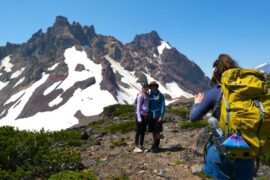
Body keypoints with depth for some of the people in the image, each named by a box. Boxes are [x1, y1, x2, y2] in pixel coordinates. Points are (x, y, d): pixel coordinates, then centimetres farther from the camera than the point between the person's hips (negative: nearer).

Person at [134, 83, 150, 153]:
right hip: (140, 115, -8)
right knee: (139, 131, -2)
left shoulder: (147, 95, 13)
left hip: (146, 115, 8)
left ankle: (141, 146, 19)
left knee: (143, 131, 11)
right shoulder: (140, 95, -10)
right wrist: (139, 117, -17)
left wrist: (148, 115, 14)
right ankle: (136, 147, 5)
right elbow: (138, 107, -13)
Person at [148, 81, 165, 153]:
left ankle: (156, 146, 4)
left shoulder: (161, 95, -3)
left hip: (158, 117, -3)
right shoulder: (149, 95, 6)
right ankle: (155, 145, 20)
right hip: (151, 117, 4)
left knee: (157, 131, -2)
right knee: (153, 132, 9)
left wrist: (161, 116, -13)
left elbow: (163, 106, -5)